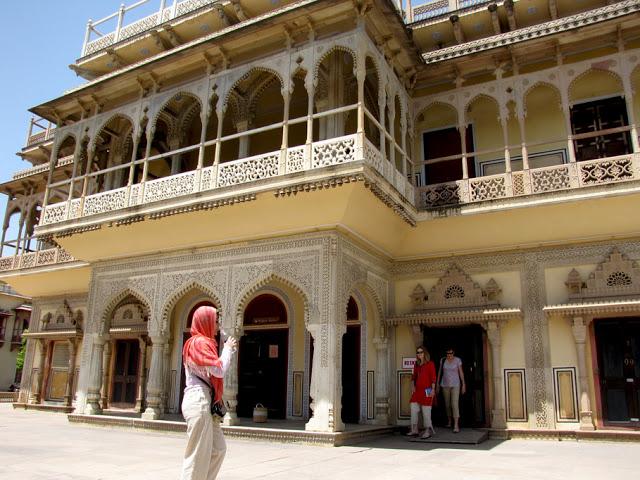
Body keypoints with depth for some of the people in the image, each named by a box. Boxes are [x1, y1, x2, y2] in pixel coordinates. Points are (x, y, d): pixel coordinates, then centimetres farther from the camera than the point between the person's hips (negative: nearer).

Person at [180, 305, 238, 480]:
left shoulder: (198, 342, 20)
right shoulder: (200, 341, -11)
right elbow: (219, 371, -17)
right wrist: (228, 348, -4)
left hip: (203, 402, 10)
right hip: (198, 402, -10)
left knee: (219, 449, 13)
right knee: (198, 455, -5)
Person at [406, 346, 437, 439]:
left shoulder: (430, 364, -3)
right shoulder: (416, 365, 14)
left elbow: (433, 377, -7)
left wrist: (433, 389, -12)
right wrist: (413, 386, 9)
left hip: (426, 390, -6)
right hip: (417, 390, 6)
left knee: (426, 411, -3)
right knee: (414, 409, 2)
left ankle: (428, 430, 7)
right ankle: (414, 430, 8)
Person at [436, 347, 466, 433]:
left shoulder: (458, 360, -5)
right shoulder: (442, 360, 2)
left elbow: (461, 373, -1)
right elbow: (439, 372, 9)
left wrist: (463, 385, -2)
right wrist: (438, 384, 10)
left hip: (455, 385, -3)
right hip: (445, 385, 3)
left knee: (455, 404, -12)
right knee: (447, 404, 10)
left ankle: (456, 425, -14)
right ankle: (449, 421, 28)